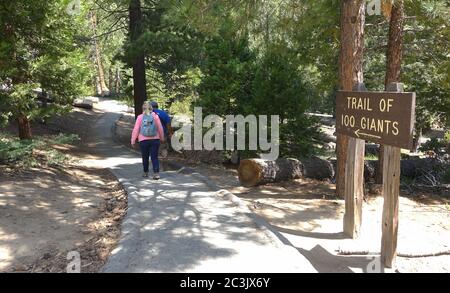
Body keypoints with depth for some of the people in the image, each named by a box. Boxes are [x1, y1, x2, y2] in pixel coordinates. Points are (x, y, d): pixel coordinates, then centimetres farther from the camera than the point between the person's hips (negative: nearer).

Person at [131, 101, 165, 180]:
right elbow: (160, 128, 5)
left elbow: (135, 130, -3)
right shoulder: (155, 116, 0)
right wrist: (162, 138, 19)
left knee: (145, 157, 15)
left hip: (143, 141, 0)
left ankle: (145, 172, 27)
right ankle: (156, 173, -11)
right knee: (154, 157, 1)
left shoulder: (140, 117, -2)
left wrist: (133, 140, 5)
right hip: (155, 140, 0)